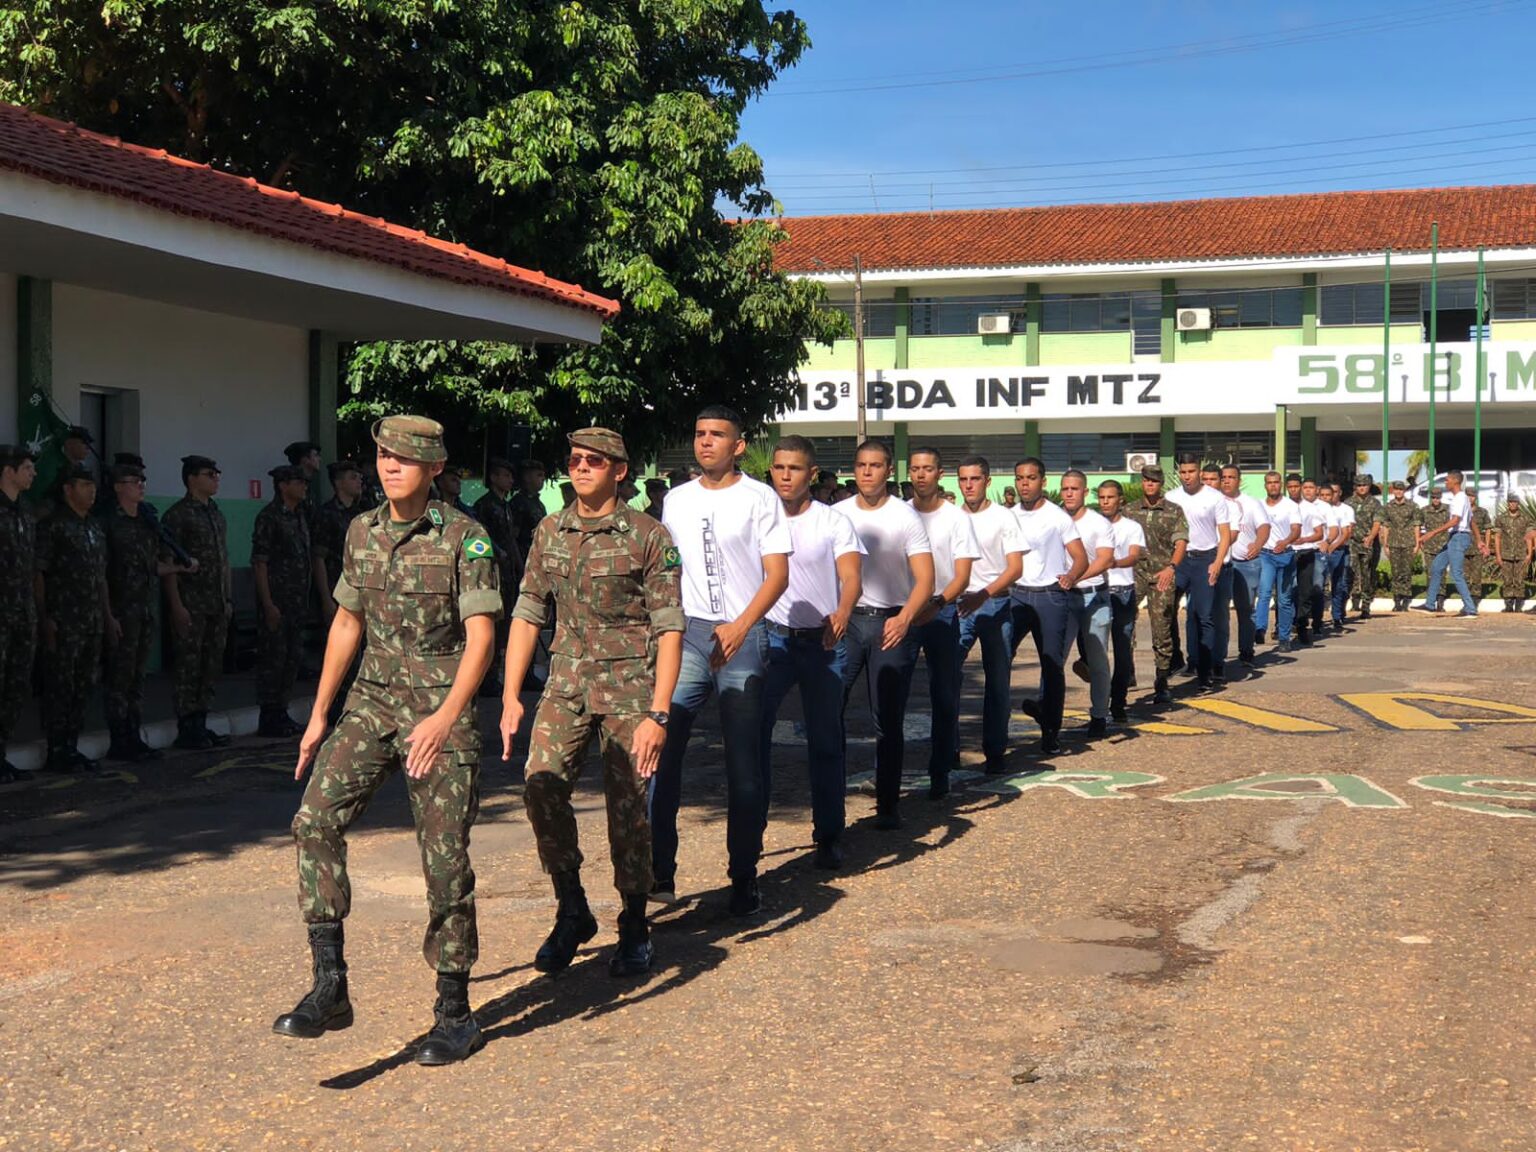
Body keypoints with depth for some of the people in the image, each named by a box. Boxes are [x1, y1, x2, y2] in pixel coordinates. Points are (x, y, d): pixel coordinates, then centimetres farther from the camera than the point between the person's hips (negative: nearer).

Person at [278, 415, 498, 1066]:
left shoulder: (464, 538, -9)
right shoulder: (362, 532, 8)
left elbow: (480, 637, -16)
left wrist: (445, 717, -29)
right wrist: (319, 715, 15)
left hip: (440, 711, -5)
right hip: (372, 701, 5)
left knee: (445, 858, -1)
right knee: (315, 821, -14)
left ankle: (454, 1012, 13)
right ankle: (329, 987, -10)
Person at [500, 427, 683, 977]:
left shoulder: (648, 536, -6)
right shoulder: (550, 533, 8)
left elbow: (669, 628, -8)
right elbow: (528, 613, 12)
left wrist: (657, 714, -14)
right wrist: (510, 695, 3)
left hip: (629, 684, -3)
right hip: (566, 682, 4)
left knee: (627, 808, -2)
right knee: (541, 786, -14)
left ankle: (634, 930, 17)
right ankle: (572, 912, 4)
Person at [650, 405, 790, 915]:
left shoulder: (760, 498, 2)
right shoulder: (676, 500, 14)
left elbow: (777, 574, -5)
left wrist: (739, 627, -18)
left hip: (743, 637, -3)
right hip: (687, 633, 3)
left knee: (744, 761, 1)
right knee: (660, 746, -9)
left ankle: (744, 878, 10)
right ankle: (659, 870, -3)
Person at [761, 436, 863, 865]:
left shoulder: (834, 522, 0)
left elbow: (851, 578, -11)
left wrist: (842, 614, -33)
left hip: (824, 642, -1)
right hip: (773, 638, 1)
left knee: (826, 741, 5)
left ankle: (829, 836, 14)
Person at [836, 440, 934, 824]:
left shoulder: (905, 516, -3)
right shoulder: (837, 514, 6)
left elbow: (925, 581, -9)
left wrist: (905, 618, -27)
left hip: (891, 623, -2)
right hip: (846, 620, 2)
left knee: (888, 720, 2)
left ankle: (888, 803, 11)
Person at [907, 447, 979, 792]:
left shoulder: (955, 518, 0)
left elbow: (962, 576, -6)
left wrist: (937, 603, -25)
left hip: (942, 611, -1)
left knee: (945, 695, 0)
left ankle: (940, 772, 7)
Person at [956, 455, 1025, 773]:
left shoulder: (1003, 517, 0)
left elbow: (1015, 568, -6)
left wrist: (983, 595, -19)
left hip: (996, 604, -2)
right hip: (958, 604, 3)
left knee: (997, 681, 1)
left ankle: (995, 752, 9)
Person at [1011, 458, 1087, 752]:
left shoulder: (1058, 517, -2)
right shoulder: (1009, 517, 10)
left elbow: (1081, 558, -4)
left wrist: (1071, 576, -25)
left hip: (1051, 595, -3)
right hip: (1017, 594, 3)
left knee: (1053, 664, 1)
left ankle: (1051, 731, 10)